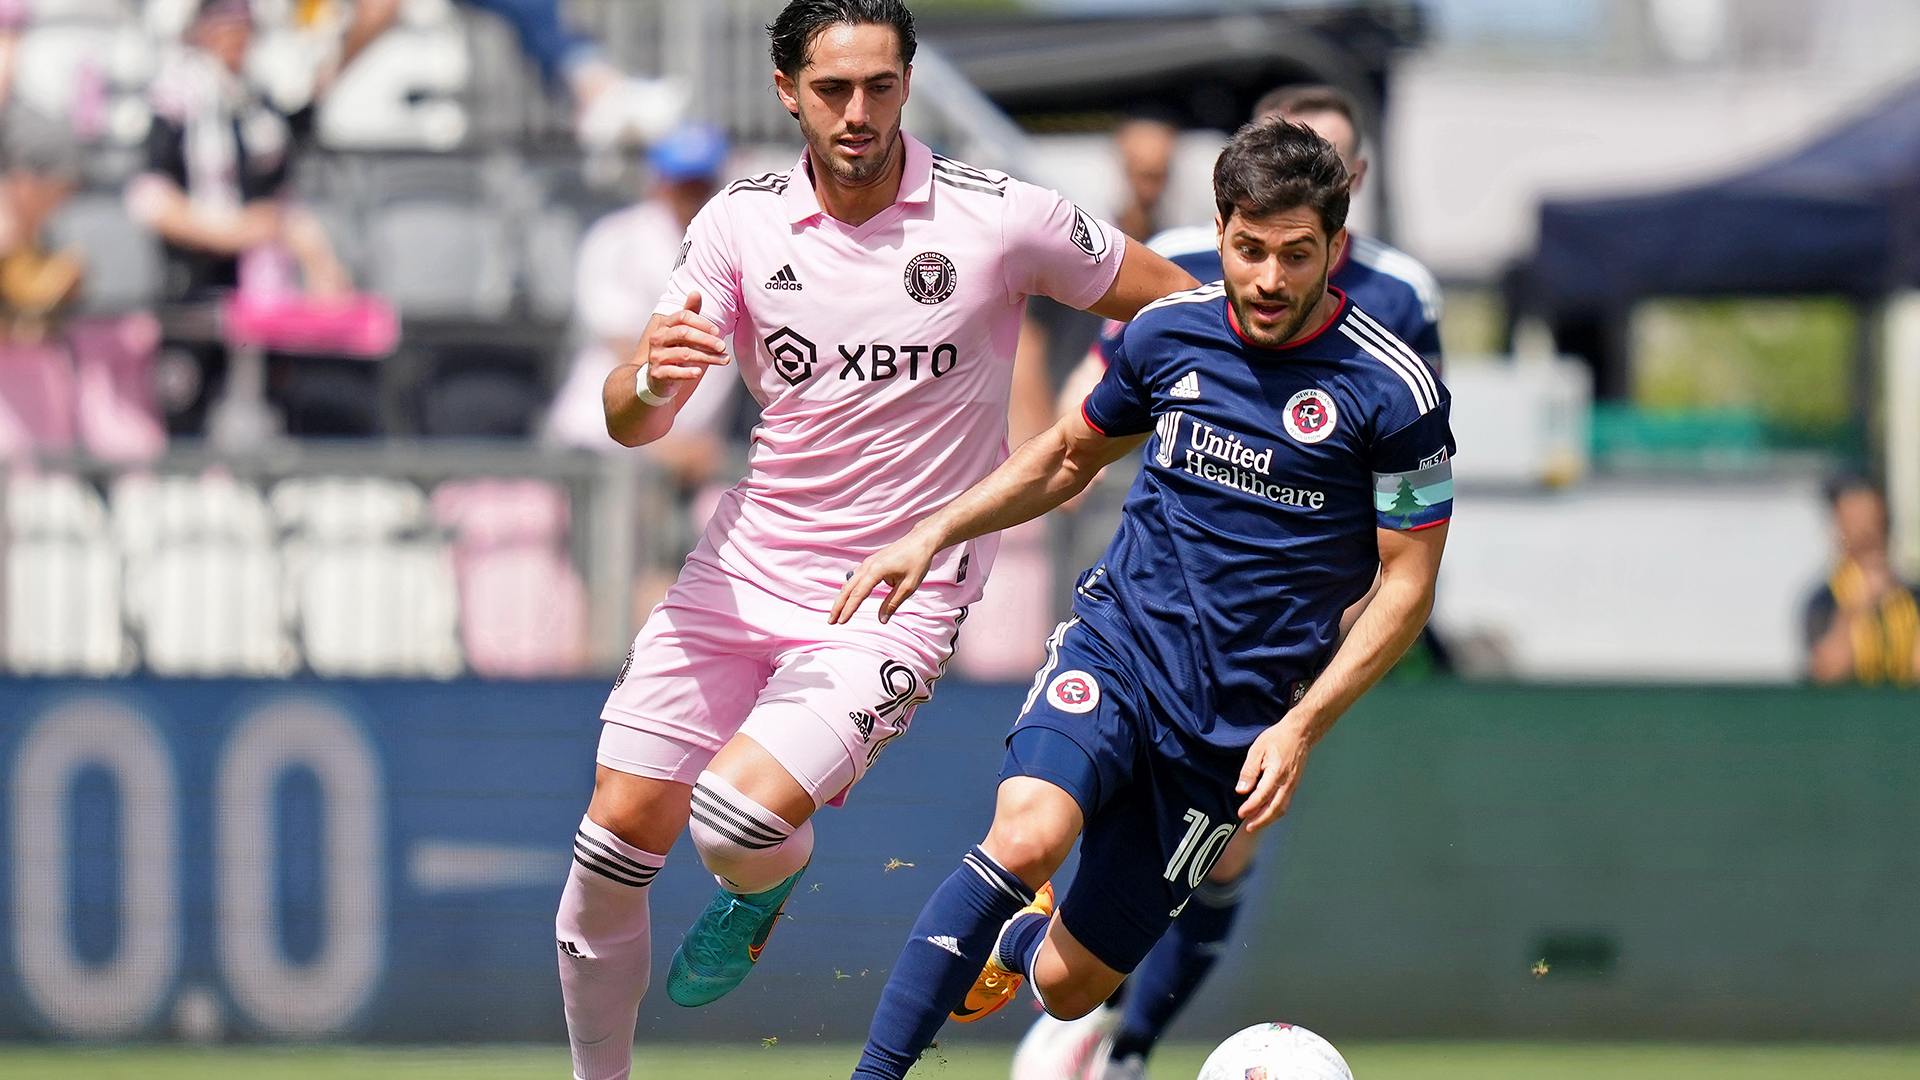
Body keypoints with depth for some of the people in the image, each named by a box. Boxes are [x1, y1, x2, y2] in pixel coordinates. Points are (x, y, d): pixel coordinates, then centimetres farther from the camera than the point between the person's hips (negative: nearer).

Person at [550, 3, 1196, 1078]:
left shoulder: (1001, 219, -10)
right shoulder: (744, 222, -2)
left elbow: (1181, 304, 3)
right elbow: (630, 422, -6)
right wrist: (651, 382, -29)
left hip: (897, 605, -4)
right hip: (744, 572, 4)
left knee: (738, 821, -25)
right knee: (618, 835, -1)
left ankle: (771, 880, 13)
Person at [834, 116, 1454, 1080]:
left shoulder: (1391, 391, -10)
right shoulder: (1167, 333, 0)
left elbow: (1407, 584, -4)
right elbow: (1069, 455, 20)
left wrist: (1301, 729, -13)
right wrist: (936, 533, 9)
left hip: (1234, 728, -1)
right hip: (1118, 641, 1)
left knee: (1068, 987, 4)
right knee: (1027, 836, -32)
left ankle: (1018, 940, 43)